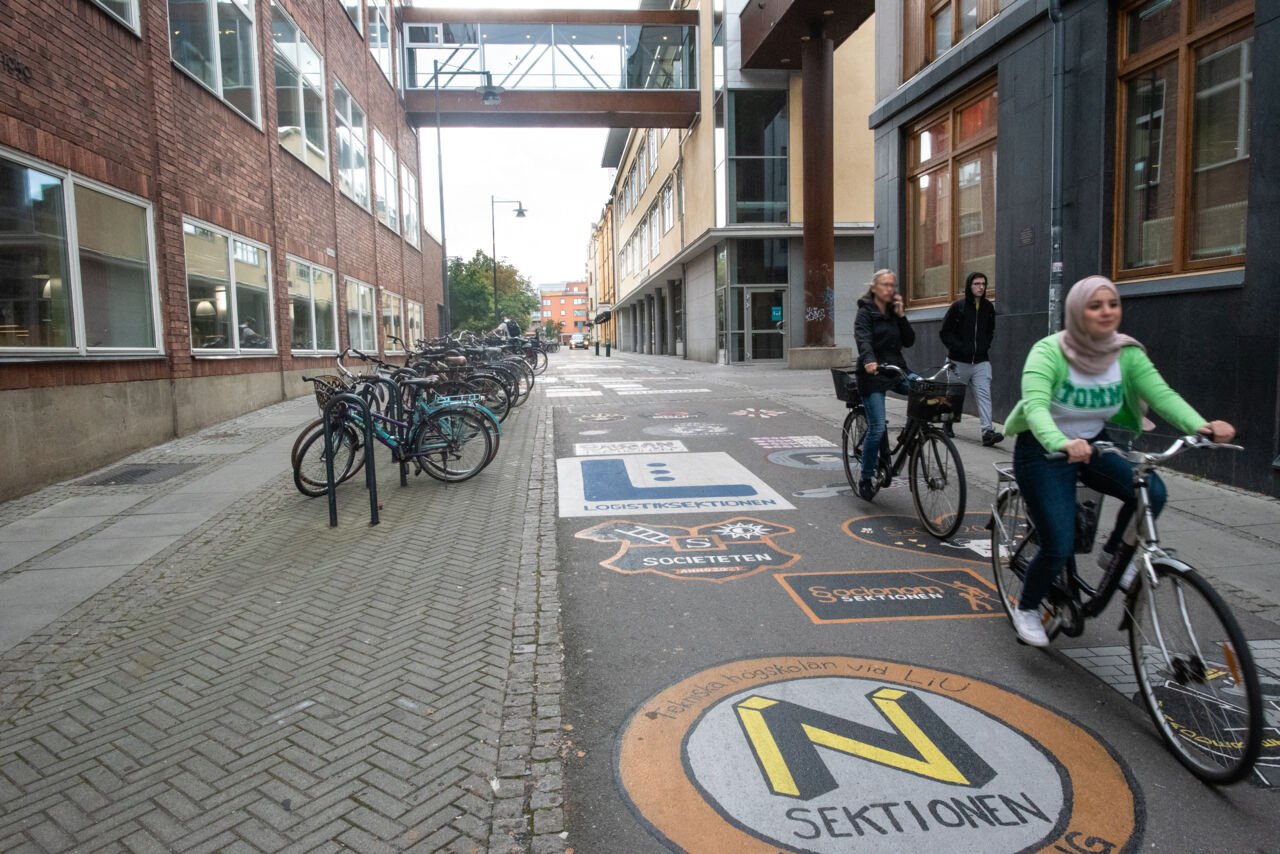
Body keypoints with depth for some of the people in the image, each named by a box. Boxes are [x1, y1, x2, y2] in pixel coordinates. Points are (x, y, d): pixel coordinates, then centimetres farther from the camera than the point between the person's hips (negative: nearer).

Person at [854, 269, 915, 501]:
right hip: (873, 375, -5)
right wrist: (869, 361, -40)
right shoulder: (865, 312, -3)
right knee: (877, 428, -11)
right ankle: (866, 478, 6)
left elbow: (909, 341, 7)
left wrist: (901, 316, -4)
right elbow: (863, 340, -21)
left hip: (897, 371, 5)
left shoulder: (895, 312, 14)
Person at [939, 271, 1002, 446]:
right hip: (959, 361, -2)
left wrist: (985, 345, 5)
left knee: (984, 394, -11)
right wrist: (958, 346, -13)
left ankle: (988, 431, -18)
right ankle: (947, 425, 32)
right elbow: (945, 332, -3)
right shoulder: (958, 306, -5)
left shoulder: (988, 307, 8)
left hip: (981, 361, 3)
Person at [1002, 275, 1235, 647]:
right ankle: (1026, 609, 18)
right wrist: (1062, 443, -54)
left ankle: (1115, 554, 7)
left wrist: (1199, 425, -38)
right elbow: (1034, 405, -36)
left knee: (1152, 491, -23)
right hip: (1044, 451, -5)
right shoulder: (1049, 351, -21)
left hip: (1095, 445, 5)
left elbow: (1162, 393, -18)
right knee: (1059, 548, -11)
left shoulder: (1127, 353, -7)